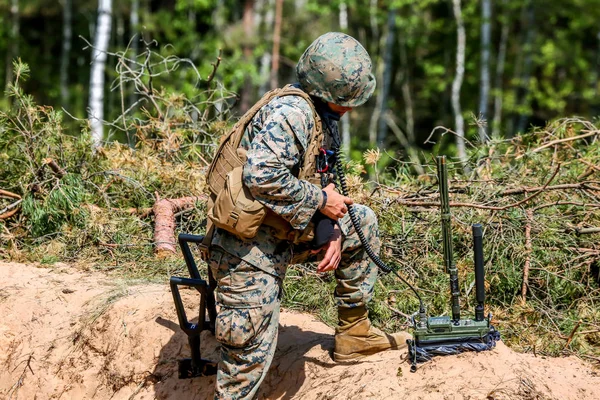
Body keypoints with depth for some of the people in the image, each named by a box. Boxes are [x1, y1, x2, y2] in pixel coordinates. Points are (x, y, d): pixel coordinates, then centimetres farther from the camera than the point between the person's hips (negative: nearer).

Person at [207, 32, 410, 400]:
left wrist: (335, 233, -1)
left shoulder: (326, 120, 11)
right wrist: (320, 199, -21)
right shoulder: (290, 112, -20)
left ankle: (353, 332, 18)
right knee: (250, 358, -5)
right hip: (249, 249, -9)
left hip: (285, 238, 9)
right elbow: (261, 176, -32)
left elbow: (326, 186, 18)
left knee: (363, 222, 14)